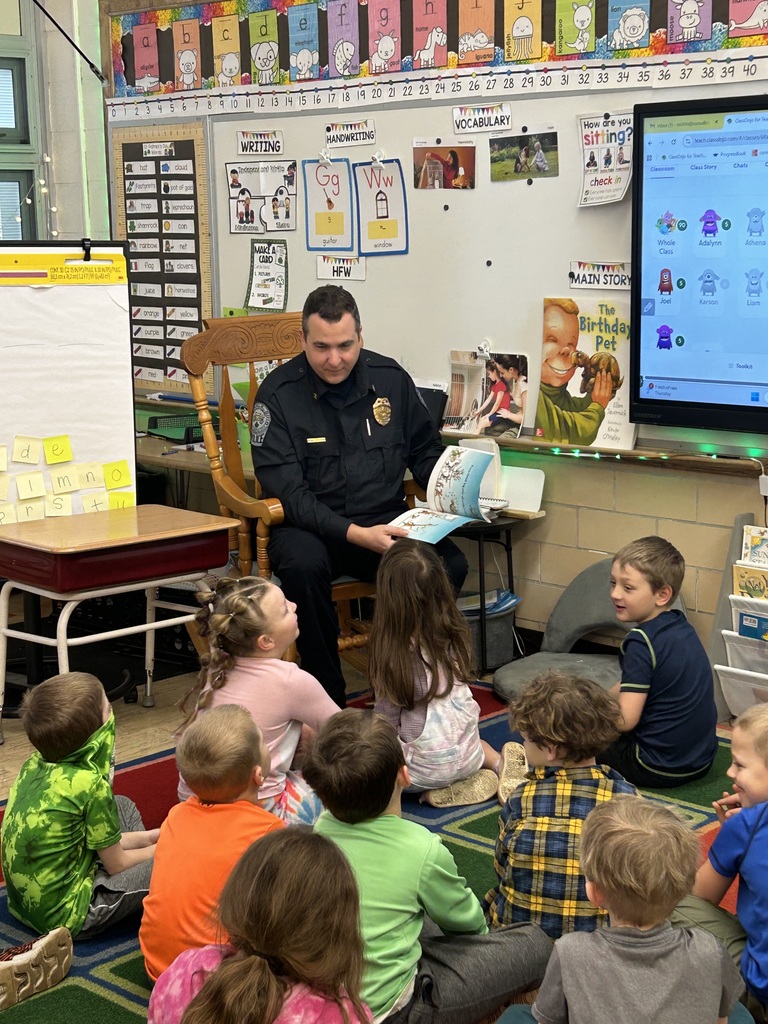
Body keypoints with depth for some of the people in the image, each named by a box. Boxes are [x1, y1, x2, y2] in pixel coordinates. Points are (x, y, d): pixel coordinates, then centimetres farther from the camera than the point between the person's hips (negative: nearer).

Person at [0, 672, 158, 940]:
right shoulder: (90, 784, -23)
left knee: (124, 806, 21)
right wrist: (159, 850, 9)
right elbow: (116, 864, -10)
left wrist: (144, 838, 15)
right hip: (67, 916, -8)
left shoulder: (33, 766, -2)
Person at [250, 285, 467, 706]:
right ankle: (327, 696, -18)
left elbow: (426, 451, 19)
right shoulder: (278, 394, -7)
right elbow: (288, 493, -13)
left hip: (386, 521, 3)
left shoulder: (390, 378, 5)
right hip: (308, 527, -3)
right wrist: (356, 535, -26)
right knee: (303, 565, -37)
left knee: (450, 564, -25)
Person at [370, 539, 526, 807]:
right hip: (469, 756, 7)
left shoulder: (394, 654, -22)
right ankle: (499, 764, 13)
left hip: (427, 769, -7)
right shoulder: (455, 634, -8)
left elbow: (386, 719, -11)